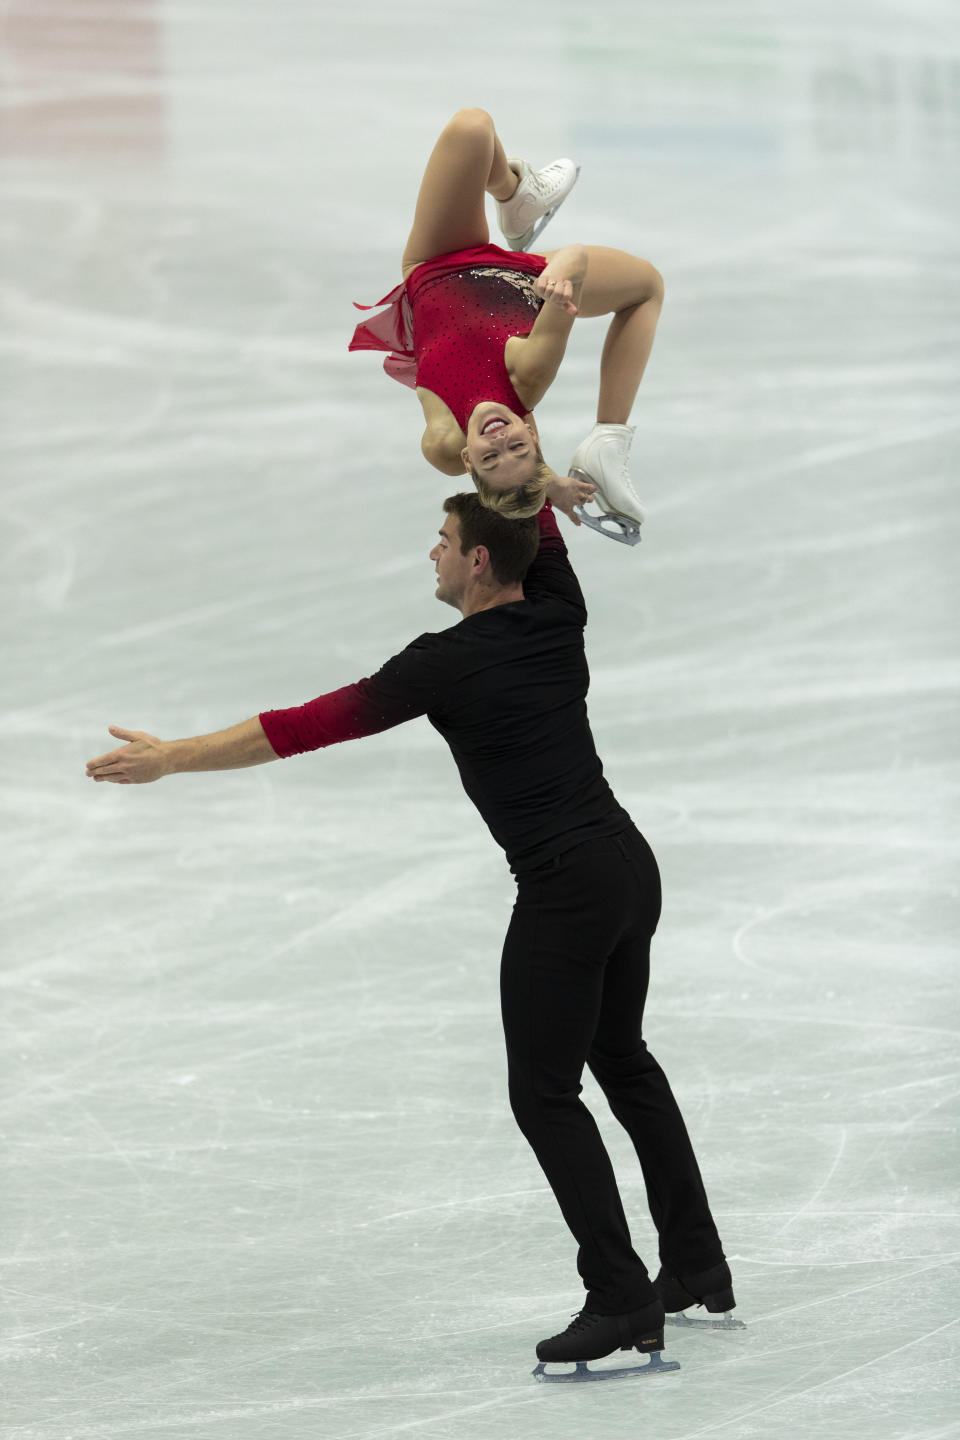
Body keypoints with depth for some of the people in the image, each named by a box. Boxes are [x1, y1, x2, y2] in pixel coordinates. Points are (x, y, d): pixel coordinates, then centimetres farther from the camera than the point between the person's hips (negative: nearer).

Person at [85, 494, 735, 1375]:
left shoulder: (451, 664, -15)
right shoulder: (557, 617, 4)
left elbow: (317, 724, -15)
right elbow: (538, 518, 26)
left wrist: (173, 758, -12)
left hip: (565, 890, -8)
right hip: (630, 863, 8)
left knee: (545, 1093, -2)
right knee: (621, 1058, 23)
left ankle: (622, 1300, -7)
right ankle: (698, 1267, 29)